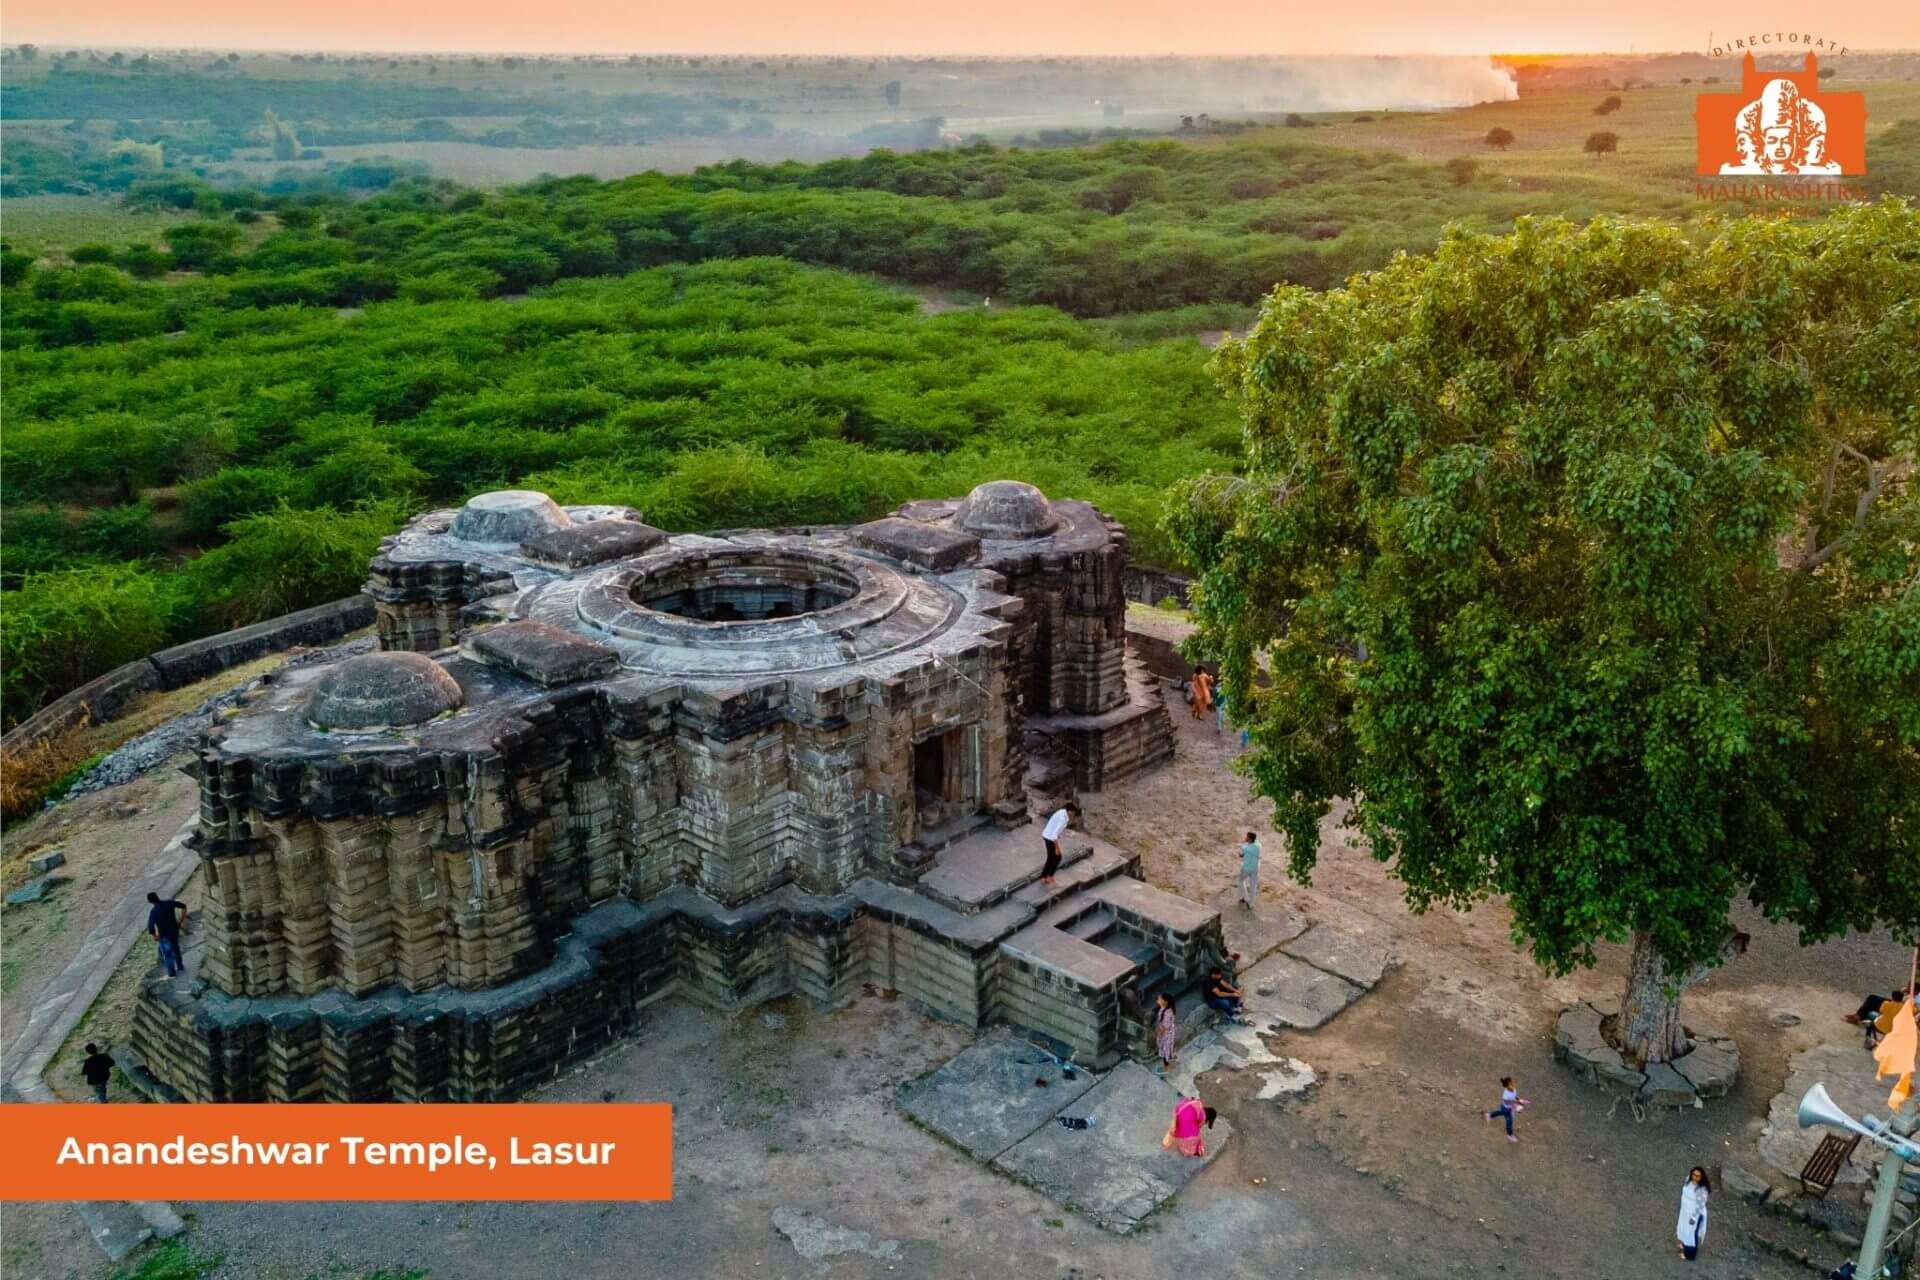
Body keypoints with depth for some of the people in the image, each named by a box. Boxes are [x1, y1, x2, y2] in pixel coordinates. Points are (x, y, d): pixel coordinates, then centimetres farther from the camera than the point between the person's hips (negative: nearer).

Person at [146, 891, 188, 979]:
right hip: (174, 930, 5)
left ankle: (172, 975, 27)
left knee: (167, 955, 13)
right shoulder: (169, 902, -12)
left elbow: (150, 926, -32)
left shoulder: (153, 911, -25)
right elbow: (183, 906, -4)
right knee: (176, 949, 27)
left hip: (164, 935, -5)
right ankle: (180, 967, 44)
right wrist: (182, 919, 6)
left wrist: (155, 936, -12)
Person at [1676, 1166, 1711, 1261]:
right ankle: (1685, 1245, 56)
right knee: (1684, 1228, 29)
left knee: (1691, 1232, 15)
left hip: (1695, 1214, -7)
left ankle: (1689, 1254, 38)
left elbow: (1700, 1206, -24)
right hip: (1685, 1210, 7)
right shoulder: (1688, 1179, -13)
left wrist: (1693, 1218, -17)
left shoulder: (1702, 1190, -35)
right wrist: (1682, 1205, 16)